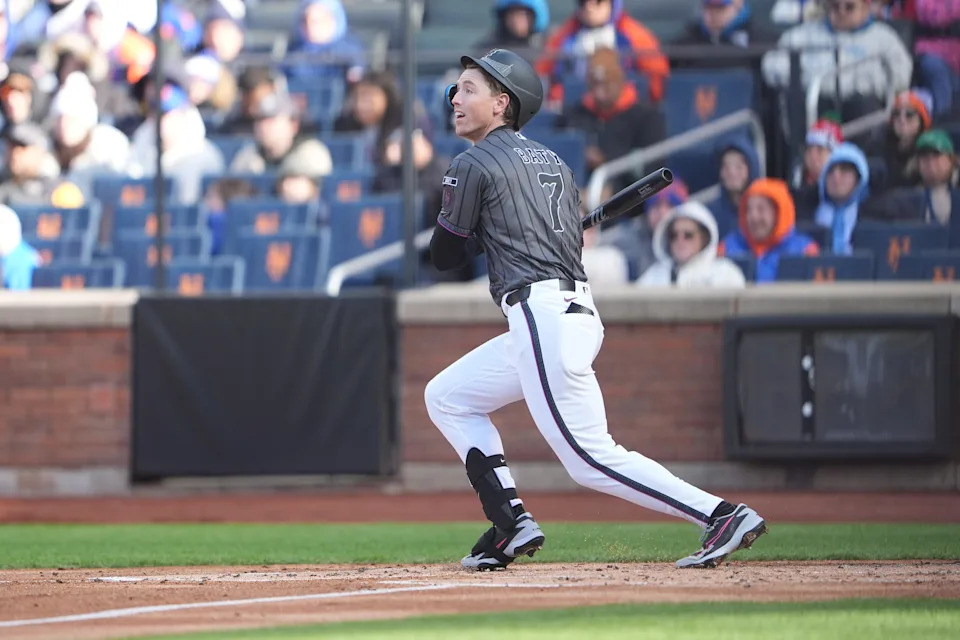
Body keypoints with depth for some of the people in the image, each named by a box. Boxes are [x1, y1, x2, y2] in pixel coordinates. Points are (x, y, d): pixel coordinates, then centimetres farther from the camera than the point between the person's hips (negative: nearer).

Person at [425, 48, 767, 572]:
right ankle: (512, 524, 10)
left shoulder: (473, 165, -3)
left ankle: (722, 516, -19)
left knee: (591, 459, -11)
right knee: (446, 397, 20)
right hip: (575, 310, 10)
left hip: (540, 315, -10)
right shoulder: (551, 161, 21)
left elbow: (443, 256, 3)